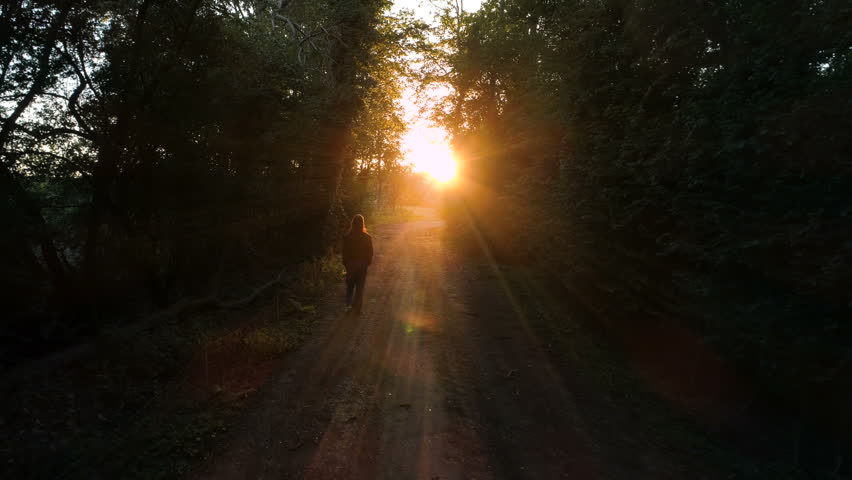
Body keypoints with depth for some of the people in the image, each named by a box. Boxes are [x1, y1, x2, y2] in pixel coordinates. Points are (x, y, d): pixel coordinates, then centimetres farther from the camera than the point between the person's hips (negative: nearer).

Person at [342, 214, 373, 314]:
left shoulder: (347, 237, -10)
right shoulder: (367, 237, -10)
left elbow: (345, 252, -5)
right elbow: (370, 253, -4)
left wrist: (345, 264, 7)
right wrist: (367, 263, 10)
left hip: (351, 265, 0)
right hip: (362, 265, 0)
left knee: (350, 286, 18)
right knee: (360, 287, 10)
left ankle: (349, 304, 2)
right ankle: (357, 309, 14)